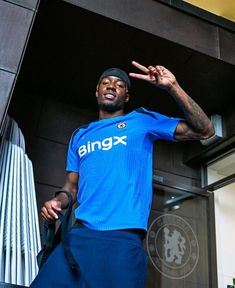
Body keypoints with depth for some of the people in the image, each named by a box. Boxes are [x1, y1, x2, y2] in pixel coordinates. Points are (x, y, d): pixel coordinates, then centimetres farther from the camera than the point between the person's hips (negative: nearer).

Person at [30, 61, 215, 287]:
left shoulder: (142, 120, 9)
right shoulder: (80, 135, 21)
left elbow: (204, 131, 3)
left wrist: (172, 87, -7)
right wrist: (57, 201, -3)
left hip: (124, 237, -3)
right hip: (80, 234, 3)